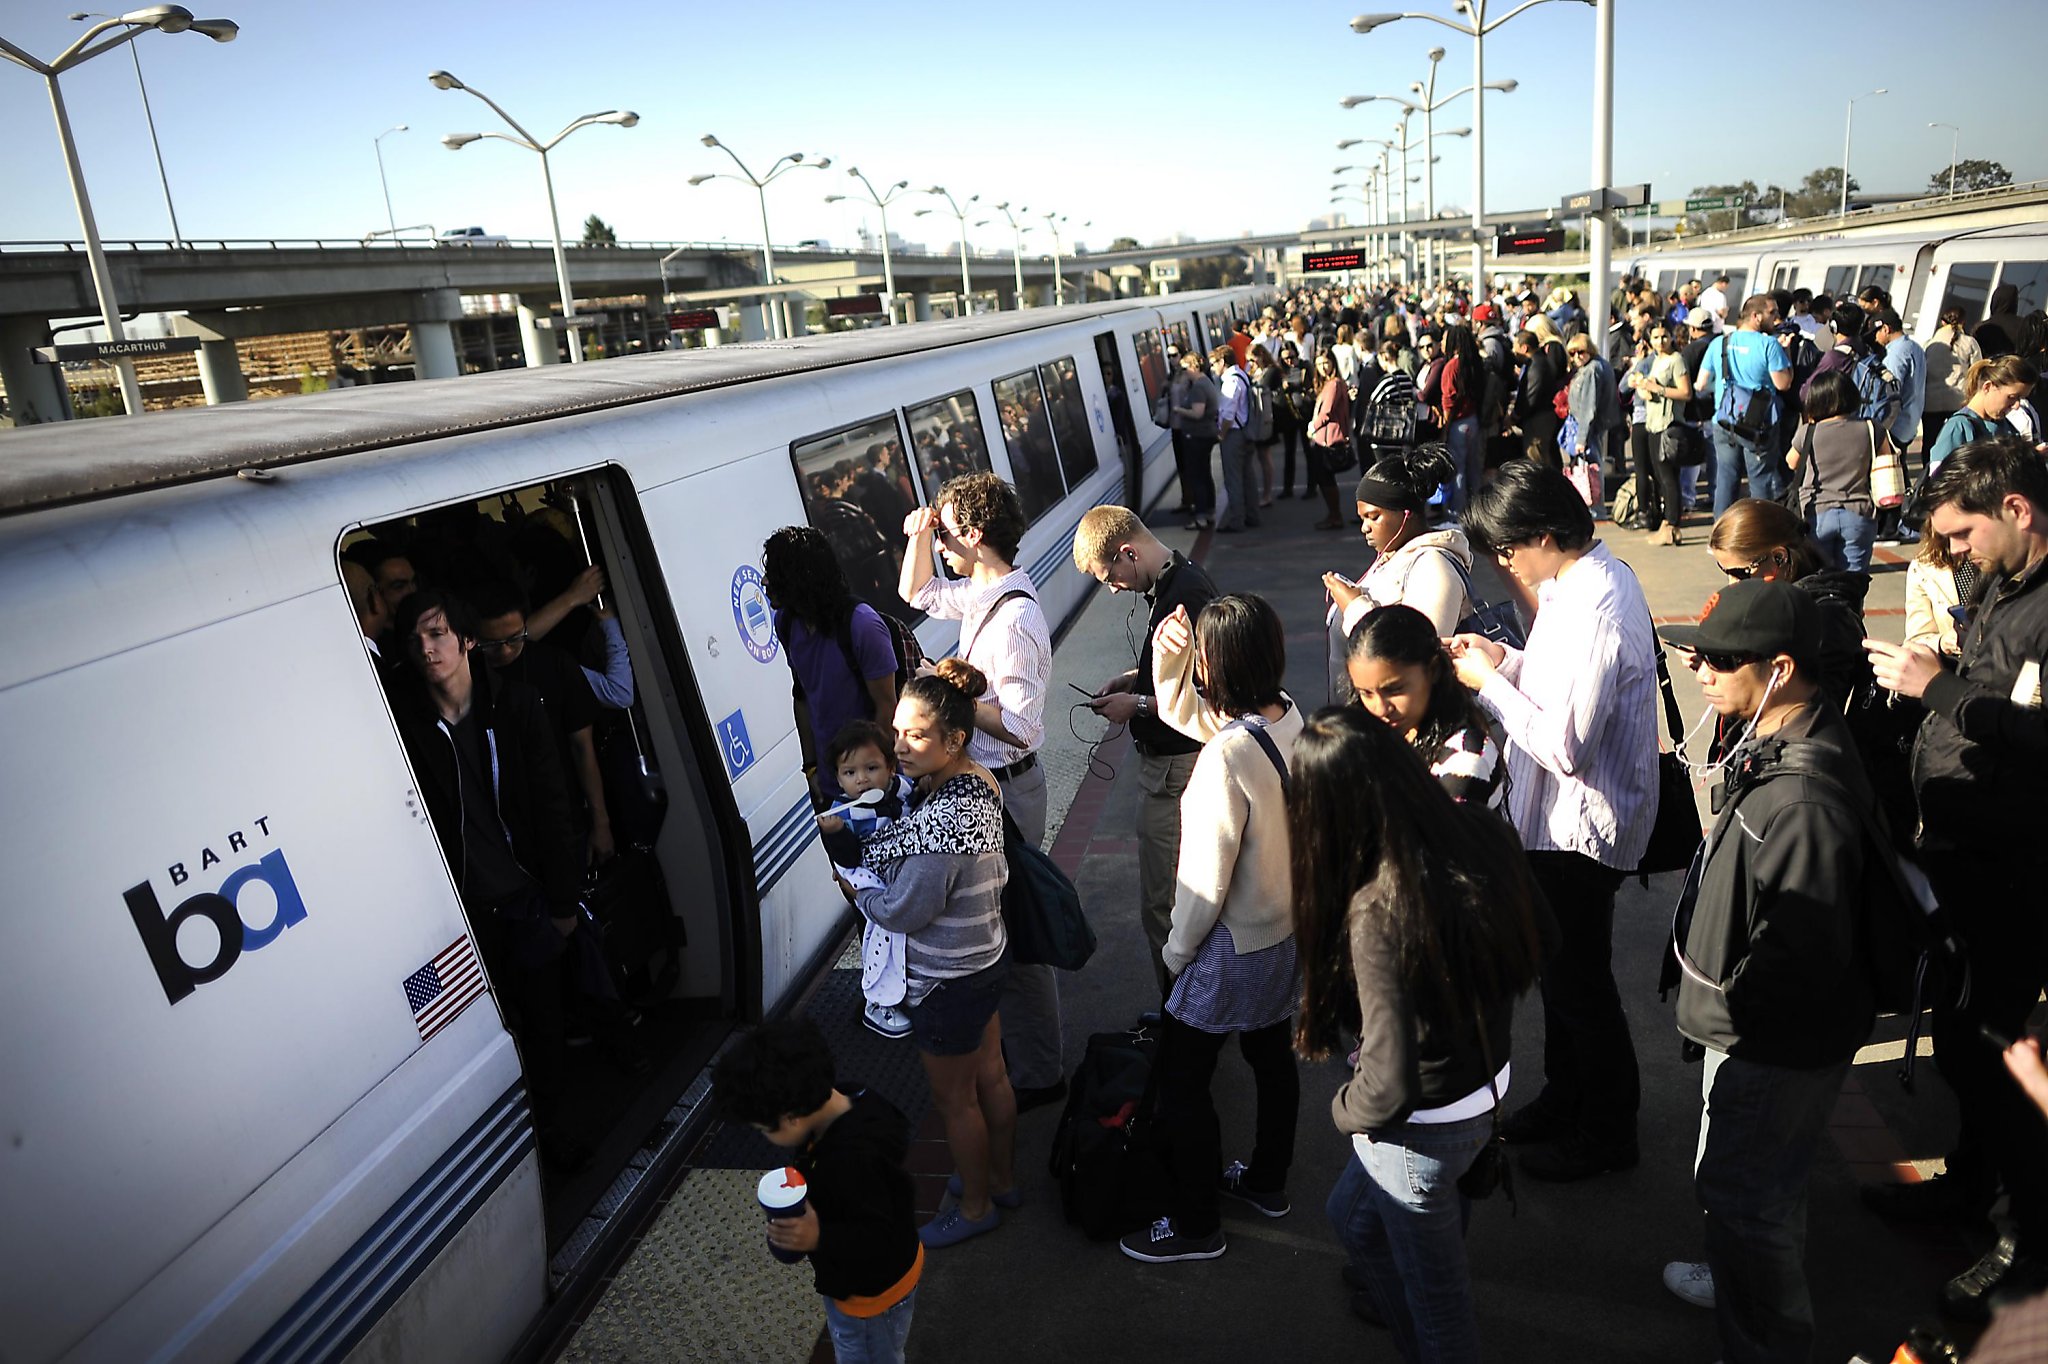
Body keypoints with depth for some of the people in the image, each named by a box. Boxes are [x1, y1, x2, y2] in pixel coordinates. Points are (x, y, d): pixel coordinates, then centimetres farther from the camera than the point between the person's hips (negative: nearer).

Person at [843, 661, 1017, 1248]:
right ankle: (1003, 1179, 48)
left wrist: (855, 880, -7)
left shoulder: (939, 823, -35)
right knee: (990, 1075, 26)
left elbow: (901, 912, -25)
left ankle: (976, 1206, 38)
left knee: (954, 1099, 15)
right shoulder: (979, 781, -6)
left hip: (948, 983, -9)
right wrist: (869, 847, 0)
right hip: (986, 956, 9)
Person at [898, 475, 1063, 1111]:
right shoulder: (982, 593, 5)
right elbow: (916, 596, 23)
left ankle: (1037, 1074, 18)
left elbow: (1020, 728, -29)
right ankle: (1021, 1039, 41)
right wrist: (918, 537, 7)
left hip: (1005, 789, -10)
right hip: (985, 782, 10)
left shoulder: (1014, 621, -25)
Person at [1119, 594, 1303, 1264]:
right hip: (1289, 927, 9)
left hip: (1234, 948, -9)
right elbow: (1184, 711, 10)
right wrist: (1168, 656, -9)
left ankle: (1195, 1223, 24)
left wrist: (1176, 950, -8)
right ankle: (1267, 1180, 46)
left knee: (1180, 1078, 8)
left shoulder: (1225, 757, -32)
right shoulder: (1287, 715, -6)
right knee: (1271, 1055, 25)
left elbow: (1208, 878, -25)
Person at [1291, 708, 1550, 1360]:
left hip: (1422, 1128, -8)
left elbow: (1390, 1085, -32)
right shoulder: (1484, 834, -15)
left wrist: (1346, 1110, -10)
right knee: (1352, 1213, 34)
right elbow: (1539, 939, 4)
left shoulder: (1378, 912, -36)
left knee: (1435, 1288, 21)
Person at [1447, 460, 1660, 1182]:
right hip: (1563, 817, 10)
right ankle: (1565, 1096, 44)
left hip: (1582, 826, -10)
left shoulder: (1593, 609, -29)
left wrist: (1488, 682, -20)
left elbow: (1564, 746, -30)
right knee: (1561, 967, 24)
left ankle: (1608, 1129, 31)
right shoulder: (1595, 576, 3)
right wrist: (1506, 659, 0)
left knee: (1578, 980, 9)